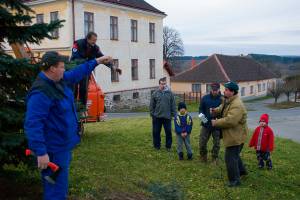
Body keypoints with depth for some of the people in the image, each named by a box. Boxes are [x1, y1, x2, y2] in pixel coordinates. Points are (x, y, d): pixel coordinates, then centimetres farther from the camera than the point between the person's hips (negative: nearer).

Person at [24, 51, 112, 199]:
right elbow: (33, 124, -31)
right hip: (54, 149, -10)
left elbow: (77, 73, 19)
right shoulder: (41, 93, -28)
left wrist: (96, 61, 23)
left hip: (63, 143, 10)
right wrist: (41, 152, -33)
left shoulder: (59, 80, 2)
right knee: (56, 187, 2)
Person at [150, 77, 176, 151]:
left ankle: (168, 146, 19)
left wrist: (173, 114, 0)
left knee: (168, 132, 5)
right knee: (156, 132, 7)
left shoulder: (170, 93, 2)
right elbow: (152, 105, 4)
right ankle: (157, 146, 21)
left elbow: (173, 105, 4)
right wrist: (152, 114, -1)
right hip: (157, 117, 0)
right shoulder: (155, 93, 2)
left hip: (167, 117, 0)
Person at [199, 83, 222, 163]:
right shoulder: (205, 98, 2)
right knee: (202, 142, 5)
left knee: (216, 143, 10)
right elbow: (201, 109, 9)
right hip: (206, 124, 2)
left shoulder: (223, 99, -8)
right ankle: (203, 156, 28)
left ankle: (215, 158, 29)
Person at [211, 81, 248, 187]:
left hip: (235, 136, -11)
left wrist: (216, 122, -24)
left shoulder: (237, 105, -28)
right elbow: (222, 109, 22)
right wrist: (215, 110, -1)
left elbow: (230, 120, -36)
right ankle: (241, 170, 46)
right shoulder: (227, 101, 6)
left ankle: (235, 180, 10)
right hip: (232, 135, 11)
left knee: (230, 158, -3)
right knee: (234, 154, 27)